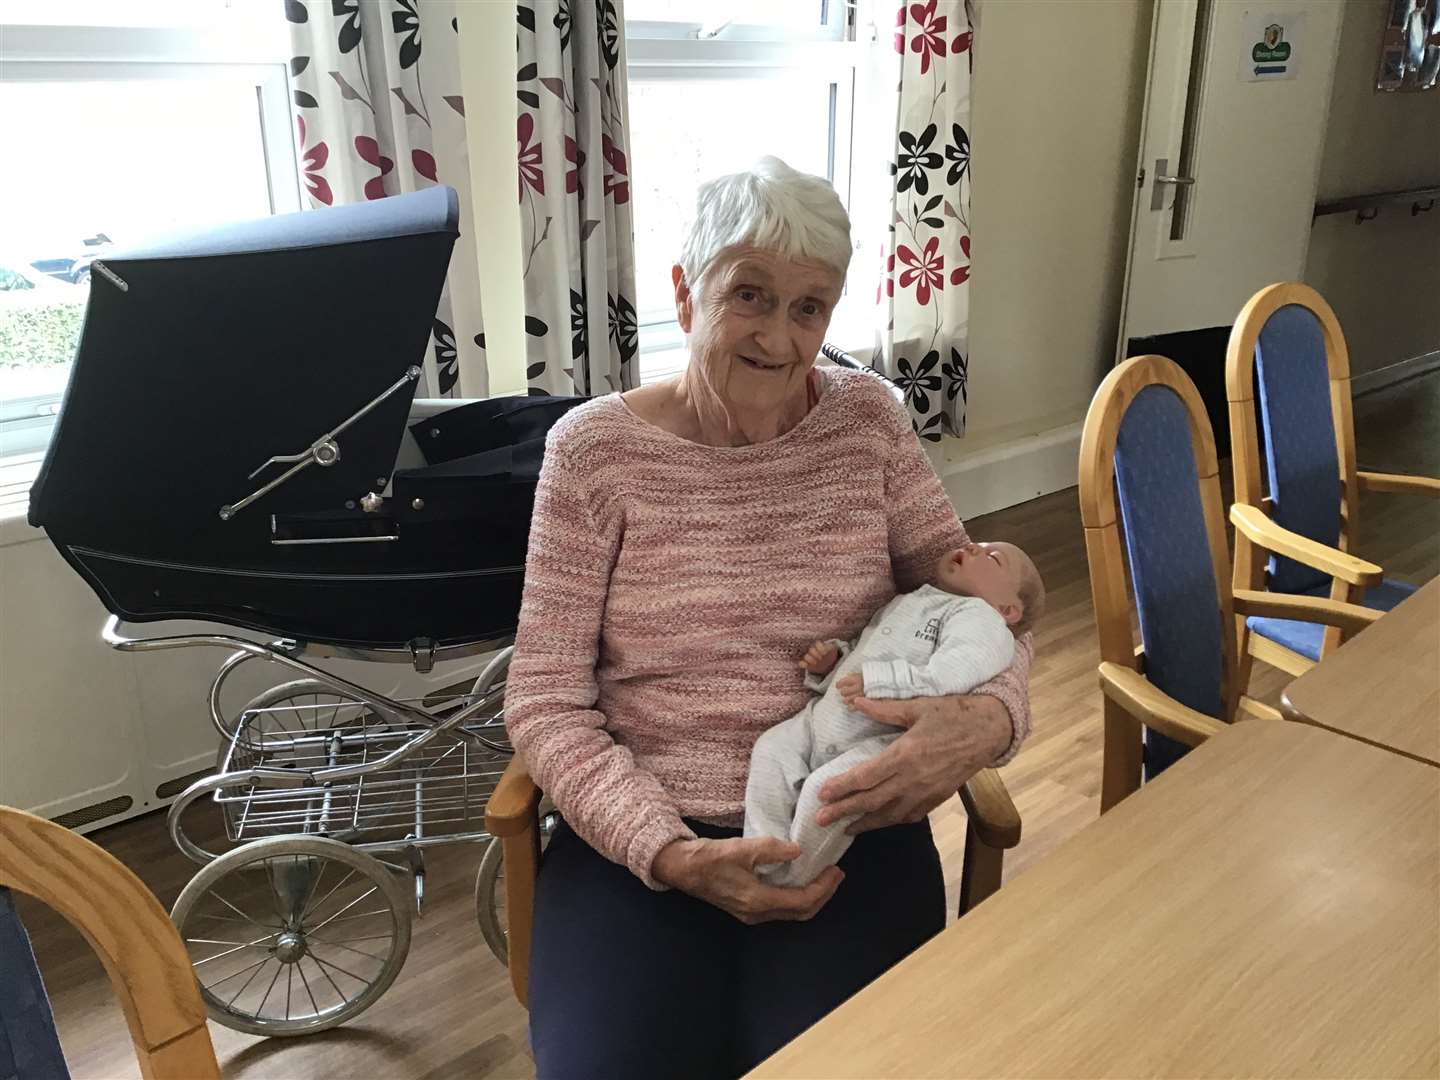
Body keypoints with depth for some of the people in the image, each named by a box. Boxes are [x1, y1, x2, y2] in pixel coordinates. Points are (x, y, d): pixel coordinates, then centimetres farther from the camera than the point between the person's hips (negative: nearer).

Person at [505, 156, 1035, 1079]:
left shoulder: (868, 422, 2)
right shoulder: (595, 449, -5)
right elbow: (544, 703, -6)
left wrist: (989, 717, -19)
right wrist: (670, 851, -18)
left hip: (849, 825, 2)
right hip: (642, 838, -1)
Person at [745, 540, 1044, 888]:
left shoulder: (979, 614, -3)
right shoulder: (903, 602, 25)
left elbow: (951, 676, -23)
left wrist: (877, 681, -27)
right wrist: (832, 659, 11)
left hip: (887, 738, -9)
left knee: (827, 786, -29)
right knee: (771, 749, -6)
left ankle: (788, 882, -8)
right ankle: (764, 863, 1)